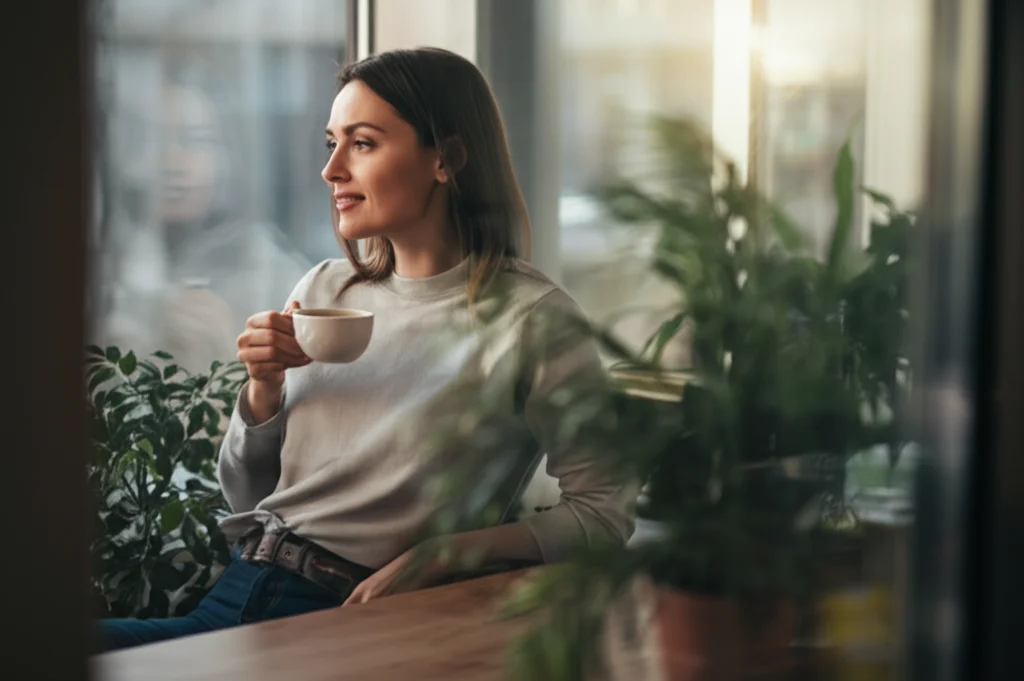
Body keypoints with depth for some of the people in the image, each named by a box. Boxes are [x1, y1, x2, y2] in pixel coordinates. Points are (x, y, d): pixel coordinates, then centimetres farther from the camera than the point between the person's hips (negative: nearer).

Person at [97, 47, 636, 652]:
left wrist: (441, 554, -17)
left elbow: (604, 511, -6)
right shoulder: (323, 291, 12)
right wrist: (265, 387, 0)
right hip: (235, 597, 6)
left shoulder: (528, 318, -5)